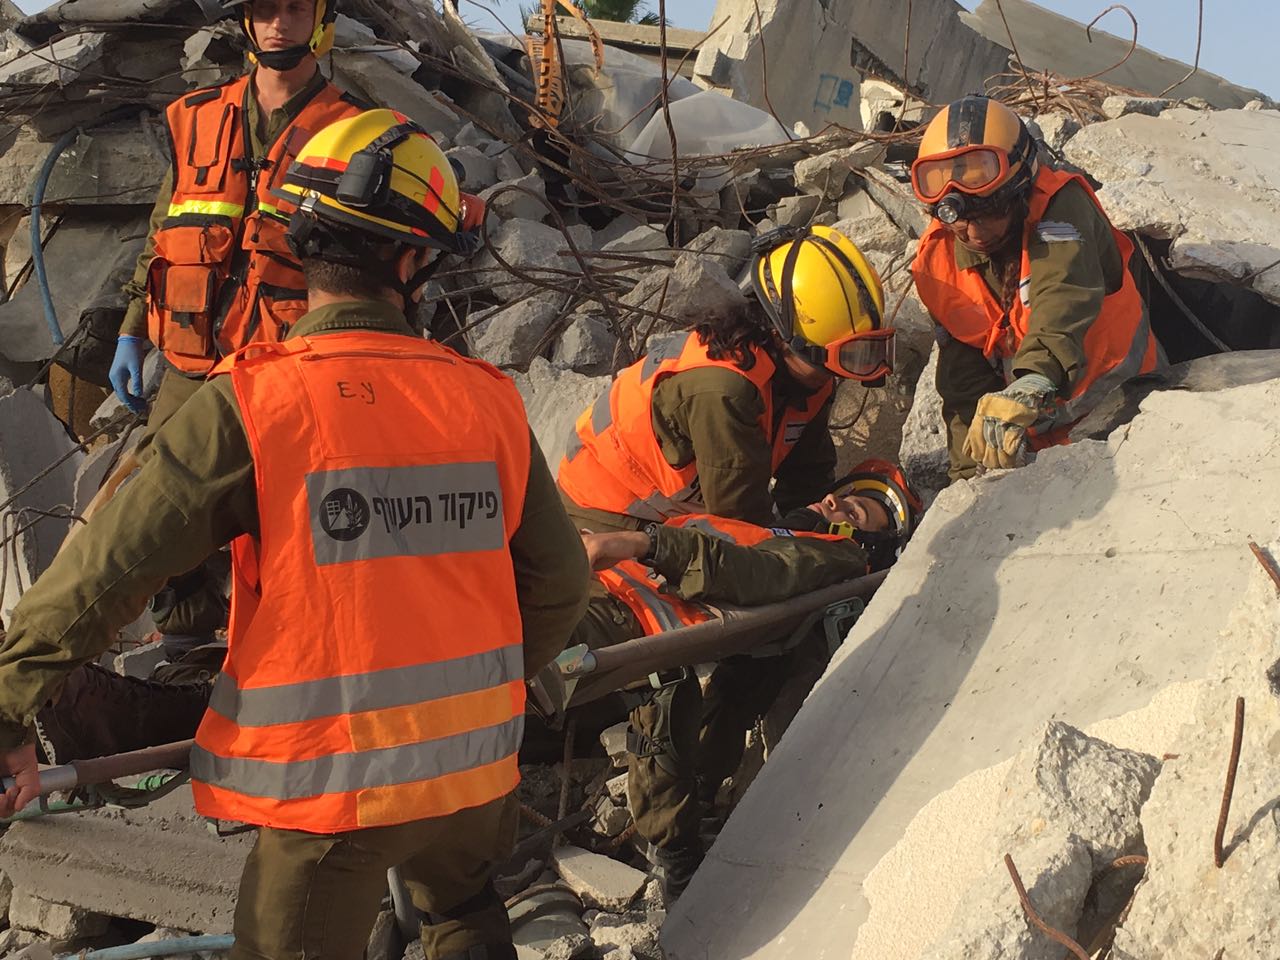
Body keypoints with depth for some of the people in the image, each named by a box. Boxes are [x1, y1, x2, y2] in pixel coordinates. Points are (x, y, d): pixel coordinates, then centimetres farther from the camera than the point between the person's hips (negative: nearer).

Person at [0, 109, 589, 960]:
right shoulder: (487, 399, -4)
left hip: (330, 780, -3)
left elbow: (108, 570, -14)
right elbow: (560, 584, 6)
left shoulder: (250, 403, -15)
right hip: (476, 765, 4)